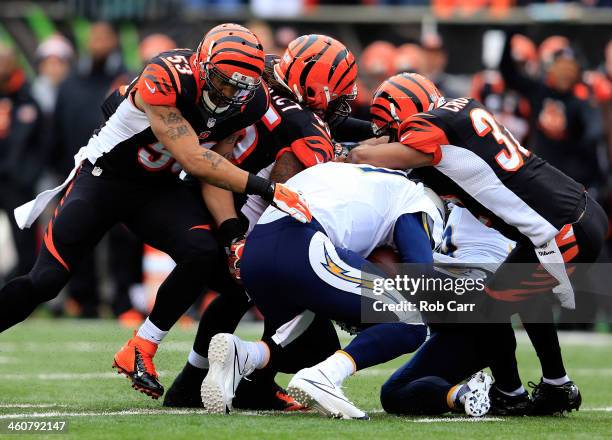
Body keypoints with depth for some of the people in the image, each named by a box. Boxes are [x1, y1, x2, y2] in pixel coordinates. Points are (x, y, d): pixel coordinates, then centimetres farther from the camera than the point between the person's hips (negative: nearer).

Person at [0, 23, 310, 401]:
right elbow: (194, 160, -35)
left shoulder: (250, 103, -13)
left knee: (203, 254, -22)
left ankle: (140, 352, -7)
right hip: (102, 179, -5)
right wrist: (266, 188, -39)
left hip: (159, 188, 5)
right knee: (45, 281, -10)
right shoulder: (163, 81, -32)